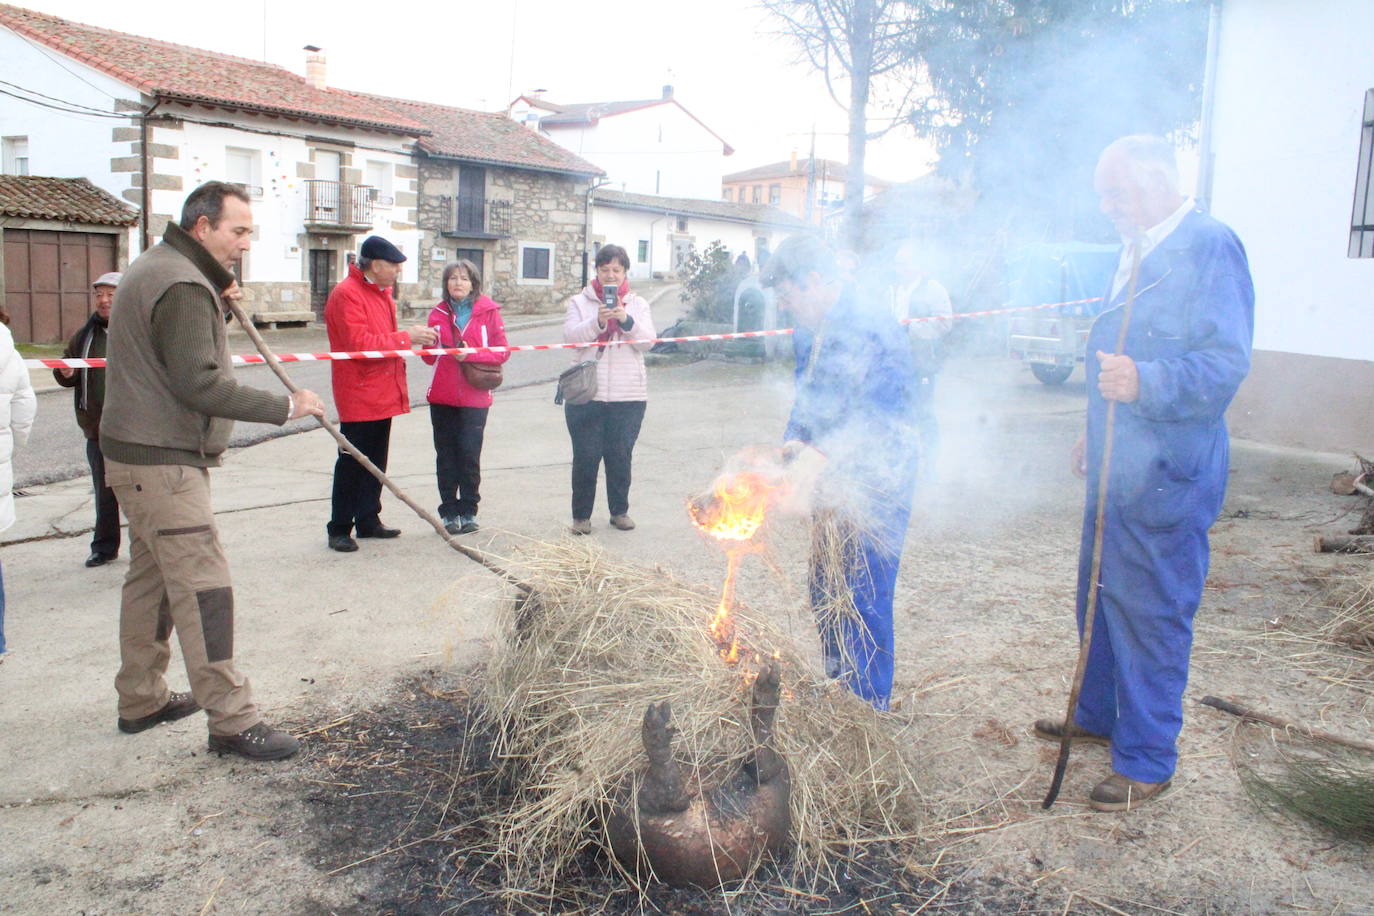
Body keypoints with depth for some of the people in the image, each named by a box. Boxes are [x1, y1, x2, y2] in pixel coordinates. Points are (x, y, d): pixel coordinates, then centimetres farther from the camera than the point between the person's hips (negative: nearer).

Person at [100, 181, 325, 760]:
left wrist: (216, 303, 8)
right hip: (162, 460, -11)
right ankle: (231, 721, -7)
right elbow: (198, 382, -24)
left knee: (151, 577, 17)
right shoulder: (182, 284, -18)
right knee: (203, 587, -10)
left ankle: (140, 700, 28)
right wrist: (285, 406, -21)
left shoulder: (157, 267, 16)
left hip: (140, 455, 11)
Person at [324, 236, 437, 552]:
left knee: (376, 462, 15)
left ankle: (368, 521, 25)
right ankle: (339, 529, 6)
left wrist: (414, 337, 8)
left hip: (384, 393, 9)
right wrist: (405, 337, -20)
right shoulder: (347, 294, -15)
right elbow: (359, 343, -24)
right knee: (352, 463, -3)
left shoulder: (381, 292, 16)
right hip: (358, 396, -9)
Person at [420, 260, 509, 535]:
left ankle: (468, 511, 12)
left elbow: (502, 352, -4)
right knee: (446, 455, 6)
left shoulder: (488, 311, 0)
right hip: (442, 397, 3)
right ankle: (449, 512, 15)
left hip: (475, 397, -3)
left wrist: (470, 354, -16)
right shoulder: (438, 313, 8)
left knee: (469, 455, -1)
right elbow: (429, 357, 12)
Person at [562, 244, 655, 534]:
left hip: (628, 394, 1)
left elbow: (647, 341, -2)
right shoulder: (580, 302, 6)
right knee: (585, 457, 2)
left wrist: (627, 320, -19)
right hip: (586, 393, -1)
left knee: (621, 456, 8)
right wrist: (598, 321, -24)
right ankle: (581, 515, 14)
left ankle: (620, 510, 24)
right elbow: (571, 336, -8)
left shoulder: (638, 304, 10)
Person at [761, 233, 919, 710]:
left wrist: (823, 453, -32)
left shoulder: (873, 325, -17)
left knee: (864, 599, -4)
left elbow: (887, 411, -24)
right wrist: (792, 446, 0)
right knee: (825, 590, 17)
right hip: (834, 480, 9)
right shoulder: (809, 334, 10)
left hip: (875, 483, -9)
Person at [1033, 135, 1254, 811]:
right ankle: (1098, 716, 38)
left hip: (1168, 474, -10)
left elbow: (1225, 365, -23)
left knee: (1152, 614, -1)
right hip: (1120, 464, 10)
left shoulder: (1209, 248, -15)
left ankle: (1147, 762, 14)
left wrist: (1145, 382, -37)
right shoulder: (1138, 252, 15)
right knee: (1101, 597, 20)